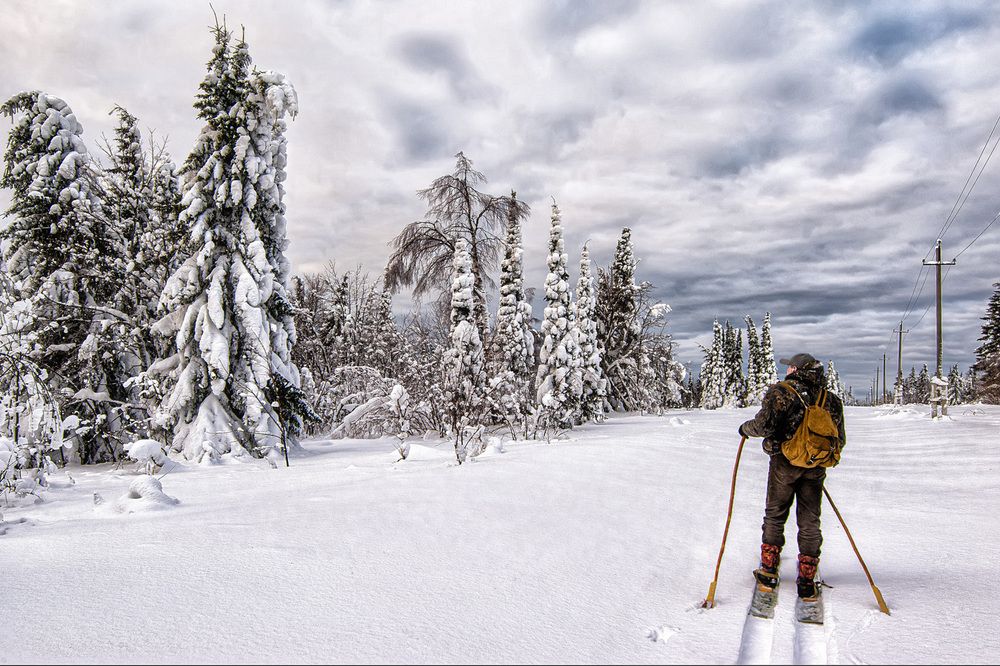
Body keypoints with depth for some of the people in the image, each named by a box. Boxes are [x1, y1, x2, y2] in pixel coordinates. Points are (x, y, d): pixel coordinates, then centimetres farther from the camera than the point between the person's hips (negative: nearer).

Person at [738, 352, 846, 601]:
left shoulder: (781, 392, -11)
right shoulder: (830, 399, 4)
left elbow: (764, 425, -22)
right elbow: (840, 440, 8)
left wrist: (746, 428, -2)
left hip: (784, 464, -3)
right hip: (815, 469, 3)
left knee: (775, 517, 13)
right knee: (809, 522, 12)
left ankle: (768, 573, 18)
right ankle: (807, 582, 14)